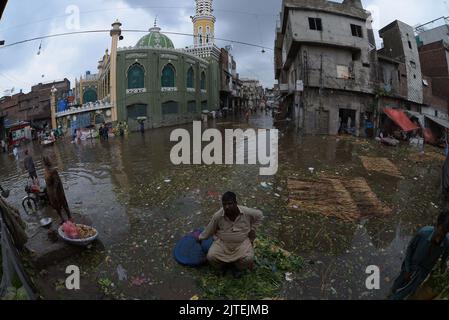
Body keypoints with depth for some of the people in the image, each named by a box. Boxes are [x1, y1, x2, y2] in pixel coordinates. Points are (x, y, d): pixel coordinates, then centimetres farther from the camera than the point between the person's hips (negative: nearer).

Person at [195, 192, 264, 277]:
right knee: (211, 257, -21)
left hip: (242, 242, 0)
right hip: (222, 243, 0)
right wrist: (200, 238, 12)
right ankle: (223, 263, 14)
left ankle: (238, 267, 11)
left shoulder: (247, 212, -18)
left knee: (248, 259, -25)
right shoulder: (218, 216, -17)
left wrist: (253, 229, 0)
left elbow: (259, 215, 2)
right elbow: (210, 229, 1)